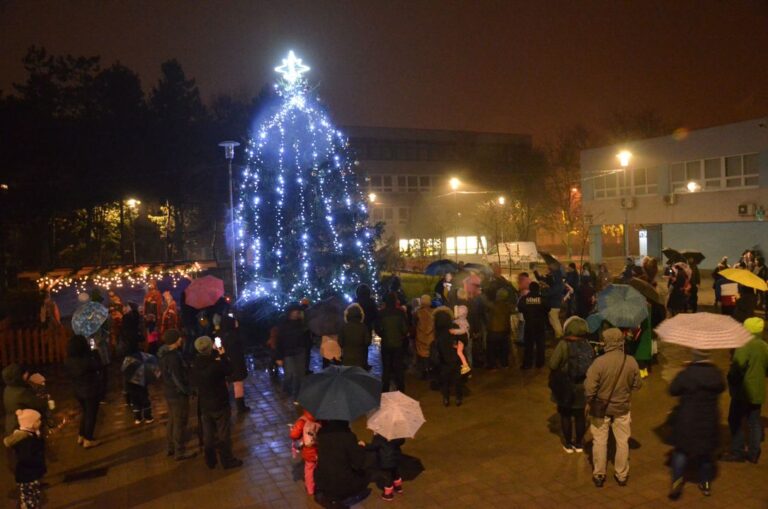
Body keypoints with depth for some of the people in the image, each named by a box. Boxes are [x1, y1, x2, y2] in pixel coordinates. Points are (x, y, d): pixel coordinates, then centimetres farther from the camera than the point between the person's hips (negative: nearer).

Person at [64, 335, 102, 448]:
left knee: (85, 412, 26)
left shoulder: (68, 361, -9)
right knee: (91, 414, 10)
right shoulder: (87, 360, -30)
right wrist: (92, 353, -9)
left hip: (78, 391, 7)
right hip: (90, 392, -7)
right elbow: (99, 366, -13)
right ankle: (88, 440, 18)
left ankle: (81, 437, 34)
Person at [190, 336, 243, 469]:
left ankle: (210, 461, 29)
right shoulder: (216, 364, -25)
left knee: (208, 434, 18)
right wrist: (223, 356, 0)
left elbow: (193, 383, 6)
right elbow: (229, 370, -8)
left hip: (204, 404, 5)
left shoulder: (194, 366, -9)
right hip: (220, 403, -5)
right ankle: (227, 460, 19)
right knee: (223, 433, 9)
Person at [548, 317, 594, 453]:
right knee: (579, 415, 17)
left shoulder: (564, 344, -19)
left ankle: (568, 444, 23)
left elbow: (552, 365, -18)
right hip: (582, 387, 3)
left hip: (566, 387, -3)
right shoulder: (588, 345, -7)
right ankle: (579, 443, 30)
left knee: (565, 415, 13)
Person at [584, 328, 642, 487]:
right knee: (622, 442, 18)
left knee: (599, 442, 13)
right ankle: (622, 475, 30)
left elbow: (589, 387, -21)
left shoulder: (599, 362, -25)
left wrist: (590, 402, -2)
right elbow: (637, 384, -1)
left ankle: (599, 475, 23)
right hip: (622, 408, 2)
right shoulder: (631, 361, -15)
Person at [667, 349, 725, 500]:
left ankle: (677, 480, -4)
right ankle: (706, 483, 27)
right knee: (707, 452, 18)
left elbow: (673, 390, -8)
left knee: (681, 450, 9)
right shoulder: (716, 373, -8)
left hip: (687, 422, -3)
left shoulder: (686, 374, -18)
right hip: (709, 423, 3)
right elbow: (721, 388, 11)